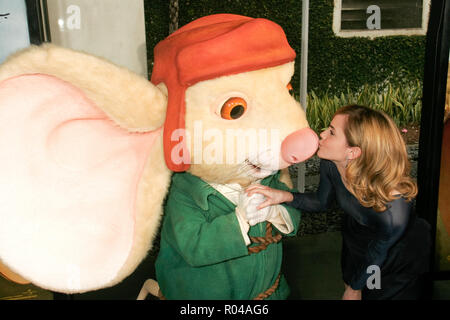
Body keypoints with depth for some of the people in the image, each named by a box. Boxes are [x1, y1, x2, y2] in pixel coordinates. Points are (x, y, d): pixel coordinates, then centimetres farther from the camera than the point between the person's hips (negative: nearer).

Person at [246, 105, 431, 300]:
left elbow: (377, 254, -23)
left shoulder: (392, 210, -44)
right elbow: (322, 202, -6)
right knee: (348, 284, 28)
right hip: (354, 241, 5)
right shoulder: (331, 164, -28)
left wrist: (355, 288, -5)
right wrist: (286, 196, -25)